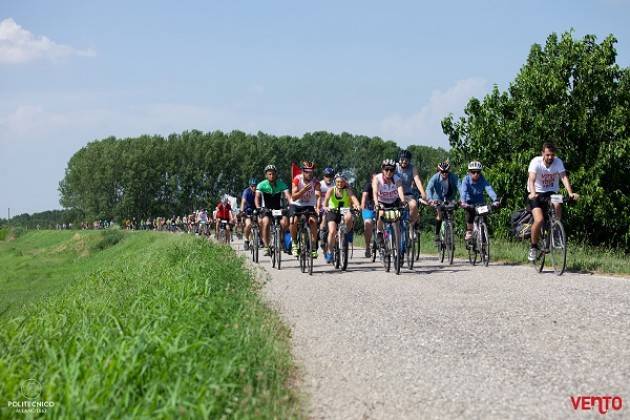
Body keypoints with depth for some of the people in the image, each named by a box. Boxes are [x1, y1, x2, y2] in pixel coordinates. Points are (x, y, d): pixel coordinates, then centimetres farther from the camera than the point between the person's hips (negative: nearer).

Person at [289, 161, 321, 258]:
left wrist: (318, 208, -46)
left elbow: (318, 196, -27)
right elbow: (293, 197, -21)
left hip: (309, 205, 1)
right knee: (293, 221, -27)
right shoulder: (297, 179, -16)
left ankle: (313, 247, -14)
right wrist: (304, 190, -37)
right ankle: (294, 243, -5)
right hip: (296, 205, -1)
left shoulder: (315, 182, -14)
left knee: (313, 221, -25)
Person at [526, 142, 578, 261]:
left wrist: (570, 193, -38)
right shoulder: (536, 162, -17)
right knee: (539, 220, -22)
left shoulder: (558, 162, -10)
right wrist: (532, 193, -49)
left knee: (557, 205, -32)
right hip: (537, 194, -2)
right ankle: (533, 247, -2)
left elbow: (564, 177, -21)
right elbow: (531, 179, -29)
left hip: (551, 193, 2)